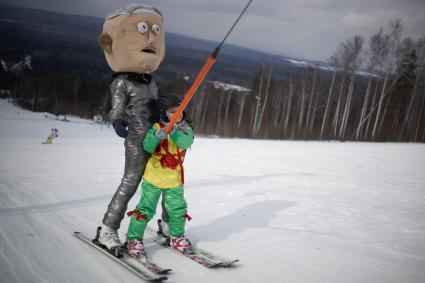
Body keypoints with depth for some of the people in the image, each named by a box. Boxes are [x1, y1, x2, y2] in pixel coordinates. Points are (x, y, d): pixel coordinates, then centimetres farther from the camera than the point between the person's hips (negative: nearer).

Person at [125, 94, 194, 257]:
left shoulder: (186, 129, 1)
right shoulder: (157, 127, -7)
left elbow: (186, 142, -20)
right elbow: (148, 147, -18)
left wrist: (174, 132, -38)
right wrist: (157, 136, -37)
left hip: (174, 179, 3)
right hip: (153, 177, -3)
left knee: (178, 209, 9)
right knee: (146, 208, 1)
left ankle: (177, 237, 31)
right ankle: (134, 239, 13)